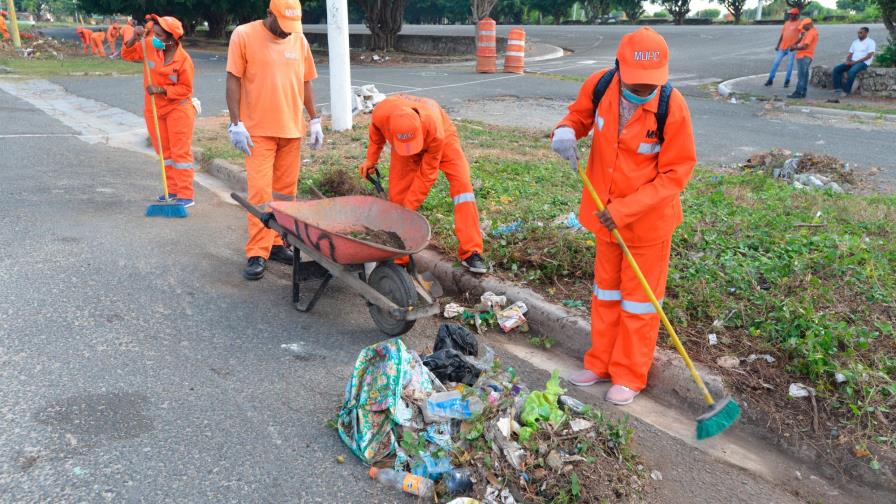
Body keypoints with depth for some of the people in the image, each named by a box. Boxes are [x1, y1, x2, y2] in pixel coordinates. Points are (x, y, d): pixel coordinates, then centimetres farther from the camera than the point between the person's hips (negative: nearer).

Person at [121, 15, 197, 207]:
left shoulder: (183, 59, -18)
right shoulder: (149, 47, -3)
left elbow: (185, 88, -14)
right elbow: (128, 54, 4)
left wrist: (161, 89, -22)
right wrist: (135, 38, -12)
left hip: (178, 109, -6)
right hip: (154, 109, 6)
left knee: (181, 152, -3)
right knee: (164, 151, 12)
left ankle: (186, 195, 0)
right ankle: (172, 189, 23)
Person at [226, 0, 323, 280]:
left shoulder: (299, 40, 9)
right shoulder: (244, 35, -4)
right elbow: (233, 80, -5)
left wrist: (315, 121, 11)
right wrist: (236, 124, -11)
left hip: (292, 130, 5)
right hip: (258, 130, -4)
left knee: (285, 192, 8)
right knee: (260, 192, -7)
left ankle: (276, 243, 20)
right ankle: (257, 254, -1)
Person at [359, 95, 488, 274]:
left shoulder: (435, 131, -43)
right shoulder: (381, 113, -37)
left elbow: (426, 175, -31)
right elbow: (376, 133, -7)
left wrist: (408, 208, -26)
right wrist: (371, 160, -4)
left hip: (441, 137, -3)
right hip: (401, 141, 3)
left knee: (461, 183, -22)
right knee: (397, 193, -6)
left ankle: (470, 253, -23)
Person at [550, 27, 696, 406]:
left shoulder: (671, 107, -25)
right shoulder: (600, 86, -14)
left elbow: (676, 174, -21)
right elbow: (580, 115, 8)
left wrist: (624, 210, -27)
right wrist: (566, 131, -17)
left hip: (649, 219, -5)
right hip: (607, 214, 5)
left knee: (639, 299, 9)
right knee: (606, 290, 19)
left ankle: (629, 376, 25)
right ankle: (601, 363, 36)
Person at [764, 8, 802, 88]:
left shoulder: (799, 23, -4)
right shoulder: (786, 23, 13)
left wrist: (795, 44, -19)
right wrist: (778, 45, 13)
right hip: (782, 47, 5)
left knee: (790, 65, 0)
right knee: (776, 62, 3)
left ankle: (787, 81, 6)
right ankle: (770, 79, 8)